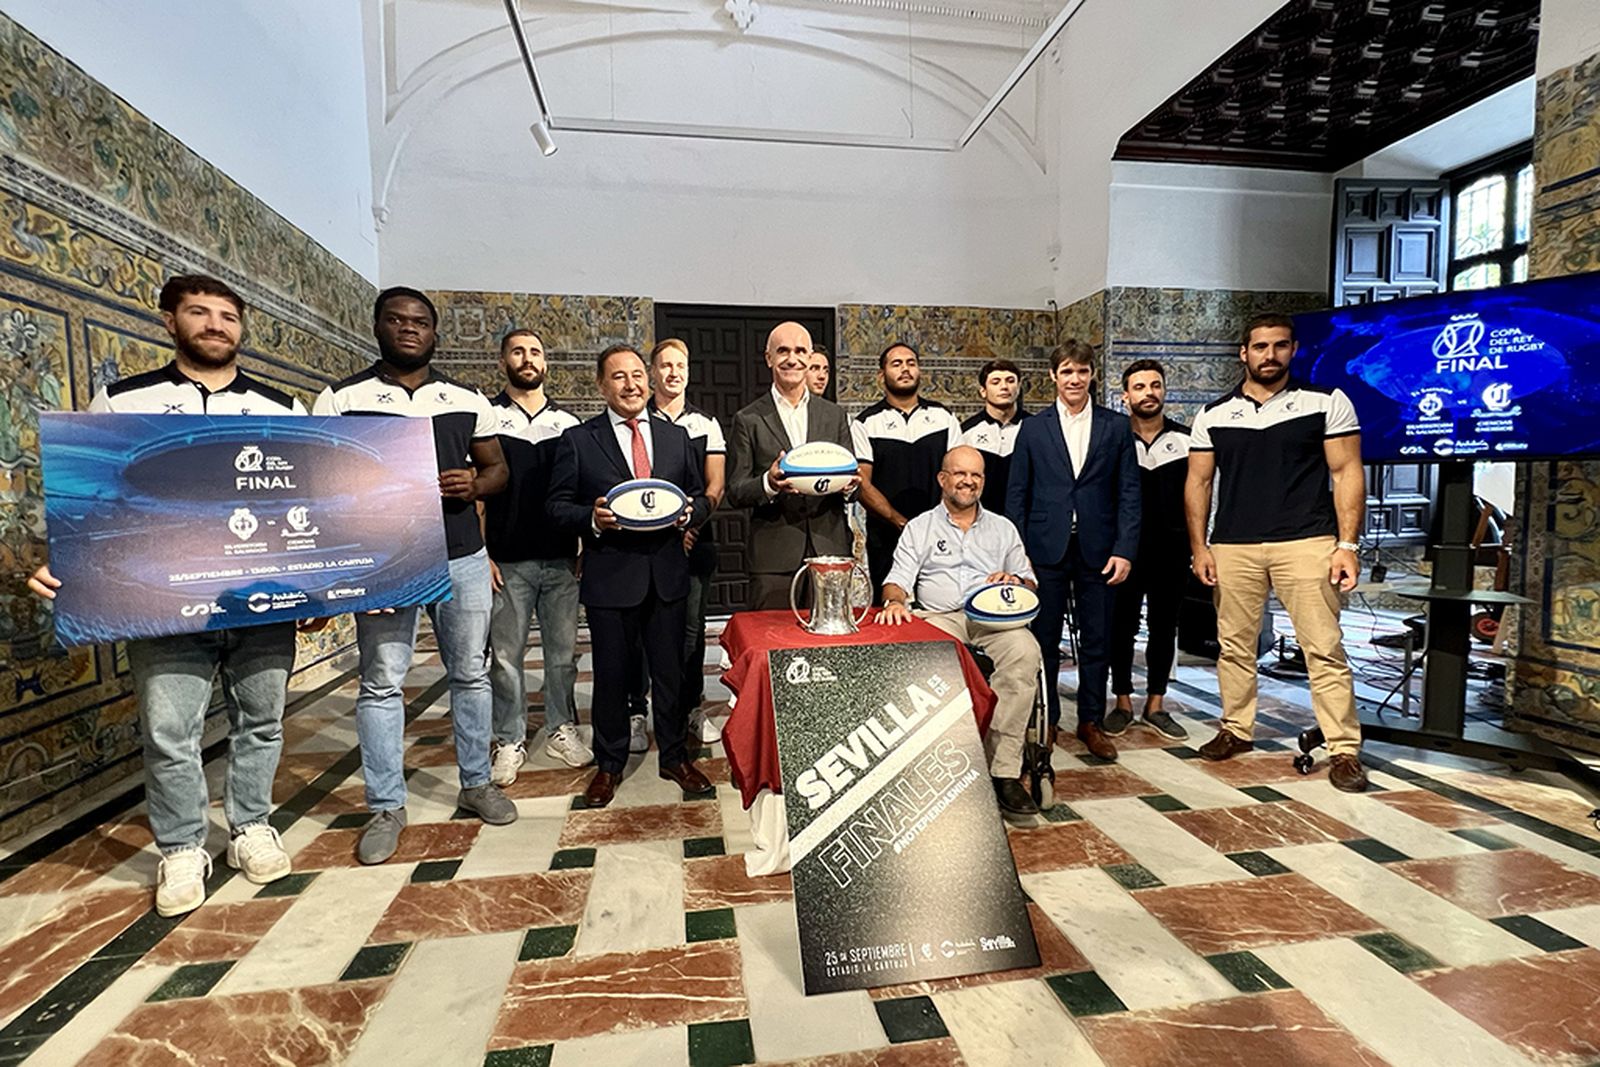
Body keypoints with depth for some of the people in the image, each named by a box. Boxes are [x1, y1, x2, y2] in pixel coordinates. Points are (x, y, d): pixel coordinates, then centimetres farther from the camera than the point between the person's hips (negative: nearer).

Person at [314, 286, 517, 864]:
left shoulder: (468, 400, 8)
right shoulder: (341, 400, 2)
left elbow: (497, 467, 13)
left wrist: (473, 485, -10)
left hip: (463, 557, 2)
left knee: (471, 673, 10)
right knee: (381, 683, 5)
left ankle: (476, 783, 26)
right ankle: (386, 806, 19)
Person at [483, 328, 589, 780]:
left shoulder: (569, 423, 10)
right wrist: (481, 554, -6)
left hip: (562, 561, 2)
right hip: (507, 562, -2)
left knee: (562, 651, 10)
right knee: (506, 654, 5)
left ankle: (561, 730, 25)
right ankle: (510, 742, 19)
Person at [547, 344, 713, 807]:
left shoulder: (676, 436, 10)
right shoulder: (578, 440, 1)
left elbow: (701, 497, 13)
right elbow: (557, 506, 0)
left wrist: (688, 512, -9)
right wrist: (593, 519, -18)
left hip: (667, 573, 2)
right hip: (610, 575, -2)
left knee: (670, 671, 12)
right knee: (611, 674, 10)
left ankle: (674, 755, 30)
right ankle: (609, 764, 29)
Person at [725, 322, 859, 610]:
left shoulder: (835, 415, 12)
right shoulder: (748, 420, 3)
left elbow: (852, 480, 14)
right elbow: (734, 494, 0)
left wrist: (850, 485, -10)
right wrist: (768, 483, -20)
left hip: (830, 552, 3)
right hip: (774, 557, -2)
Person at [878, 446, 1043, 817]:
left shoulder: (1003, 528, 24)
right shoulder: (919, 528, 17)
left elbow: (1031, 585, 22)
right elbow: (898, 581, 6)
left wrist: (1015, 581, -2)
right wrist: (895, 601, -17)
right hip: (939, 616, -1)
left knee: (1025, 651, -33)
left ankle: (1004, 771, -29)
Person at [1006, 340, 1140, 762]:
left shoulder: (1116, 427, 7)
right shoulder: (1033, 427, 6)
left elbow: (1128, 493, 4)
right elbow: (1016, 494, 4)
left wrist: (1125, 549, -6)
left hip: (1098, 551, 1)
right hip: (1046, 550, 0)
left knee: (1096, 642, 8)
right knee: (1044, 641, 6)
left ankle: (1091, 722, 23)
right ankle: (1045, 722, 20)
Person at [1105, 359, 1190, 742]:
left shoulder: (1186, 439, 5)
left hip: (1171, 551, 2)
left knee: (1164, 628, 9)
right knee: (1122, 626, 5)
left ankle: (1155, 704, 21)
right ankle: (1123, 702, 17)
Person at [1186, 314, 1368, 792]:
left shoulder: (1327, 402, 3)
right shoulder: (1214, 414, 8)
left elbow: (1347, 473, 1)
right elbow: (1197, 483, 8)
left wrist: (1347, 544, -8)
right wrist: (1199, 547, 0)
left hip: (1306, 542, -2)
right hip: (1232, 547, 2)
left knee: (1324, 648, -2)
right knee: (1234, 645, 9)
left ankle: (1344, 750, 7)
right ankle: (1236, 730, 22)